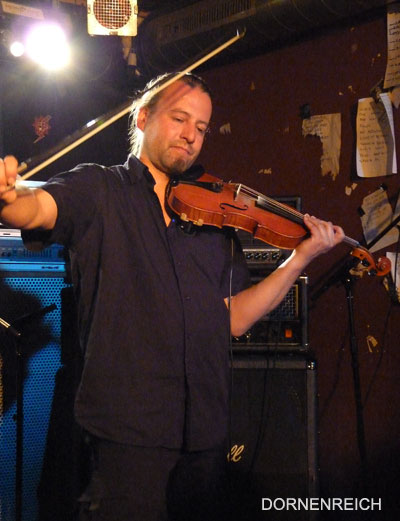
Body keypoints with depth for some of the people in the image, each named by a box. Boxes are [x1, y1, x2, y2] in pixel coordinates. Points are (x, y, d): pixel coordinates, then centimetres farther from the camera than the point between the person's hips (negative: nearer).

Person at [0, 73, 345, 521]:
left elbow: (233, 320, 12)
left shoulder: (212, 216, 16)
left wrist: (300, 259, 3)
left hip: (206, 428, 5)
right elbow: (36, 208, -18)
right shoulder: (98, 190, 3)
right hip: (129, 425, -4)